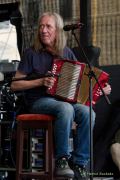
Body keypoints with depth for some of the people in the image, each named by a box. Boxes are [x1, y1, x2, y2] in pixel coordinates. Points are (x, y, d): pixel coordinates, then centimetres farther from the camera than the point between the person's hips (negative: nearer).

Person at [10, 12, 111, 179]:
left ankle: (79, 164, -17)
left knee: (87, 113, -26)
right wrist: (41, 82, -16)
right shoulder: (32, 53, -3)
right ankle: (61, 159, -22)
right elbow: (14, 85, -4)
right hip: (39, 101, -4)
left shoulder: (66, 52, 9)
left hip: (66, 99, 4)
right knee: (66, 108, -36)